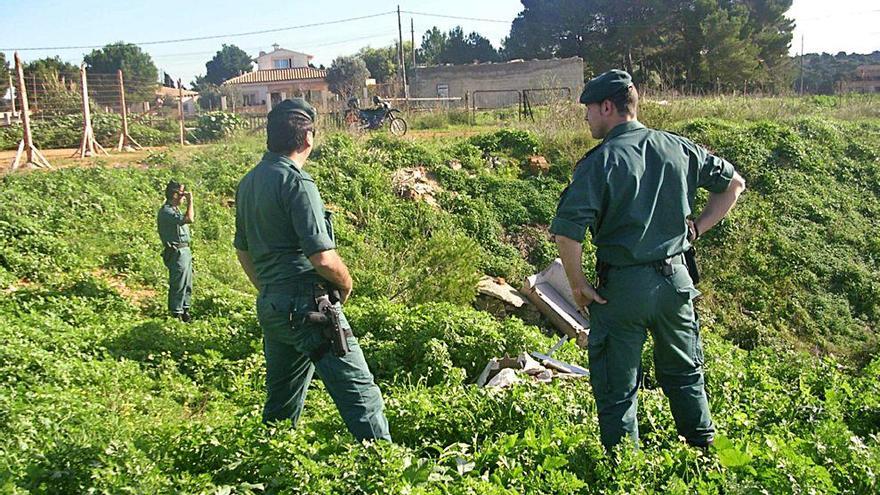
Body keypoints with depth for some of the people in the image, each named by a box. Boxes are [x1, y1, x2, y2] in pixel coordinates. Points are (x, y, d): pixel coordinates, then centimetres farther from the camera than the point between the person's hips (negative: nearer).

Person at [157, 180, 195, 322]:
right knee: (178, 285, -1)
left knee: (187, 284, 17)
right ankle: (176, 314, 8)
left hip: (185, 250, 10)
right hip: (177, 252, -10)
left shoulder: (175, 209, 14)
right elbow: (189, 219, -30)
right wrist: (190, 201, -22)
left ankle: (185, 311, 28)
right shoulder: (166, 211, -19)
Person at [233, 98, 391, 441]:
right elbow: (323, 258, -20)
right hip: (307, 307, -9)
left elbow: (243, 250, 20)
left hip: (270, 307, 9)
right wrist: (346, 284, -2)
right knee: (359, 392, -4)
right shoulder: (296, 182, -15)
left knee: (281, 402, 20)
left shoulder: (247, 184, 11)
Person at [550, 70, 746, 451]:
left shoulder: (600, 161, -14)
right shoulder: (678, 148, 3)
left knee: (617, 389, 9)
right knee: (685, 375, 24)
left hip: (621, 287, -5)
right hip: (676, 280, 6)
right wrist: (695, 229, 13)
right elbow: (733, 183, 13)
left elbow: (566, 231, -24)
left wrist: (577, 284, -11)